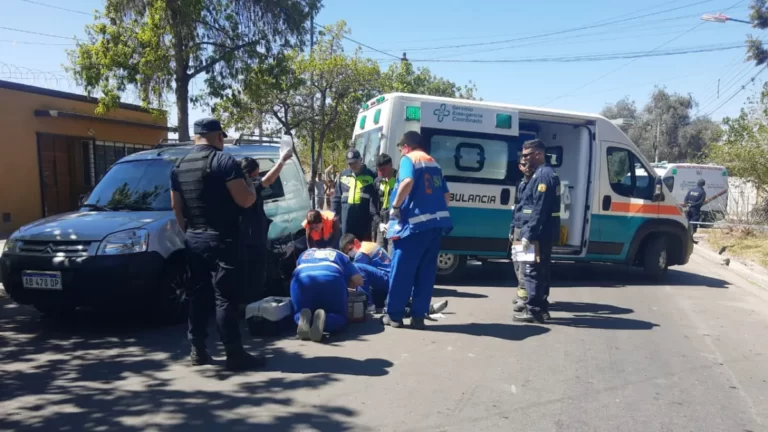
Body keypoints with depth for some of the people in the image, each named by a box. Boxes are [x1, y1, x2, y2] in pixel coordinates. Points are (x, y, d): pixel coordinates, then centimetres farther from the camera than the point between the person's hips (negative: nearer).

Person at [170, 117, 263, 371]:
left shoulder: (179, 166, 12)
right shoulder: (224, 160, -11)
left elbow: (176, 207, 16)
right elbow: (245, 200, -16)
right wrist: (251, 187, 4)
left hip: (194, 240, 7)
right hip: (221, 240, -7)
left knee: (197, 295, 13)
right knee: (225, 297, -5)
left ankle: (198, 351, 20)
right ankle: (235, 355, 0)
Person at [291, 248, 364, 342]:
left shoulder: (305, 254, 43)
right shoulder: (339, 255, 37)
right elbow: (358, 280, 27)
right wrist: (345, 284, 48)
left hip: (302, 279, 2)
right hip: (331, 279, -1)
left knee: (298, 315, 23)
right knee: (340, 317, 15)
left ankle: (303, 318, -14)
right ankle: (322, 319, -20)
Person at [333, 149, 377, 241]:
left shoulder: (370, 175, 1)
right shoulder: (343, 175, 10)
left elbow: (375, 197, 0)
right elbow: (337, 197, 13)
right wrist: (335, 214, 7)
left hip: (364, 215, -2)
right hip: (346, 215, 3)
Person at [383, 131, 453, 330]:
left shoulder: (409, 159, -1)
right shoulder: (433, 163, 21)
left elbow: (408, 182, -22)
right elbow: (446, 194, 20)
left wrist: (395, 205, -12)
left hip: (415, 223, -7)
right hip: (436, 222, 7)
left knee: (401, 270, 3)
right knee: (426, 272, 9)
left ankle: (394, 315, 11)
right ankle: (418, 317, 12)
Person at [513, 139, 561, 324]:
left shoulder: (543, 174, -15)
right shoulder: (546, 173, 18)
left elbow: (539, 209, -23)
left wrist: (528, 234, -23)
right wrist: (526, 231, 19)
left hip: (538, 233, -10)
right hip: (543, 233, 10)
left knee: (532, 271, -5)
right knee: (540, 271, 14)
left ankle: (534, 310, 1)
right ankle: (541, 308, 22)